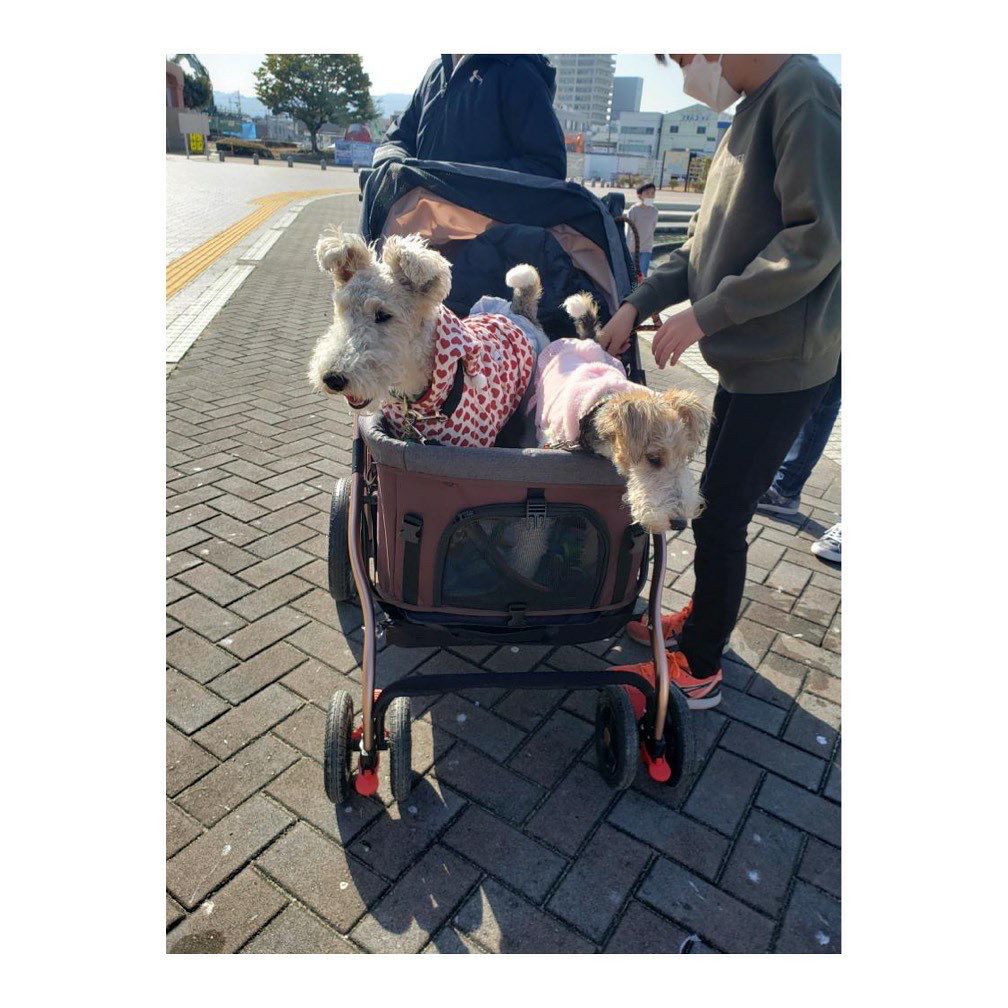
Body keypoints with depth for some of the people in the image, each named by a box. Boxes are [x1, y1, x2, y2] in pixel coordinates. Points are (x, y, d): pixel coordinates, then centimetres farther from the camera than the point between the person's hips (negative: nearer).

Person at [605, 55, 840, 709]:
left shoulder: (804, 93, -12)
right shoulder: (752, 112, 17)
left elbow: (817, 239, -21)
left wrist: (703, 316, -19)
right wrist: (639, 302, 10)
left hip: (783, 365, -9)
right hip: (746, 359, 9)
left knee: (720, 519, -3)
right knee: (718, 505, 17)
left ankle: (699, 669, 13)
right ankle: (705, 619, 35)